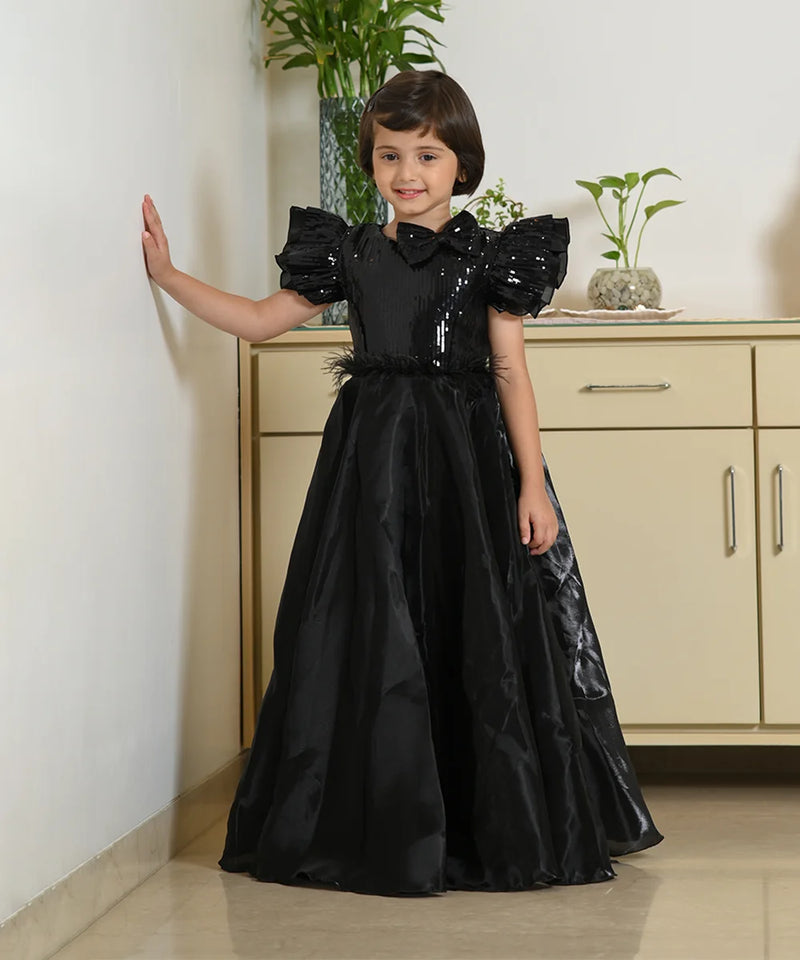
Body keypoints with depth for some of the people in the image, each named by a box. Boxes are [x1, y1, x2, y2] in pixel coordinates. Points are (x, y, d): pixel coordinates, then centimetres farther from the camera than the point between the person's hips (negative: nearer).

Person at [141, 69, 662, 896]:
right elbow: (261, 320, 14)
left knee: (480, 638, 0)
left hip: (468, 458, -3)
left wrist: (532, 485, -8)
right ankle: (383, 824, 14)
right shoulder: (349, 254, 8)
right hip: (373, 459, 3)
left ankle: (501, 827, 13)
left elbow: (511, 371, -2)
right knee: (373, 636, 3)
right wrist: (166, 274, 8)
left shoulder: (489, 256, 0)